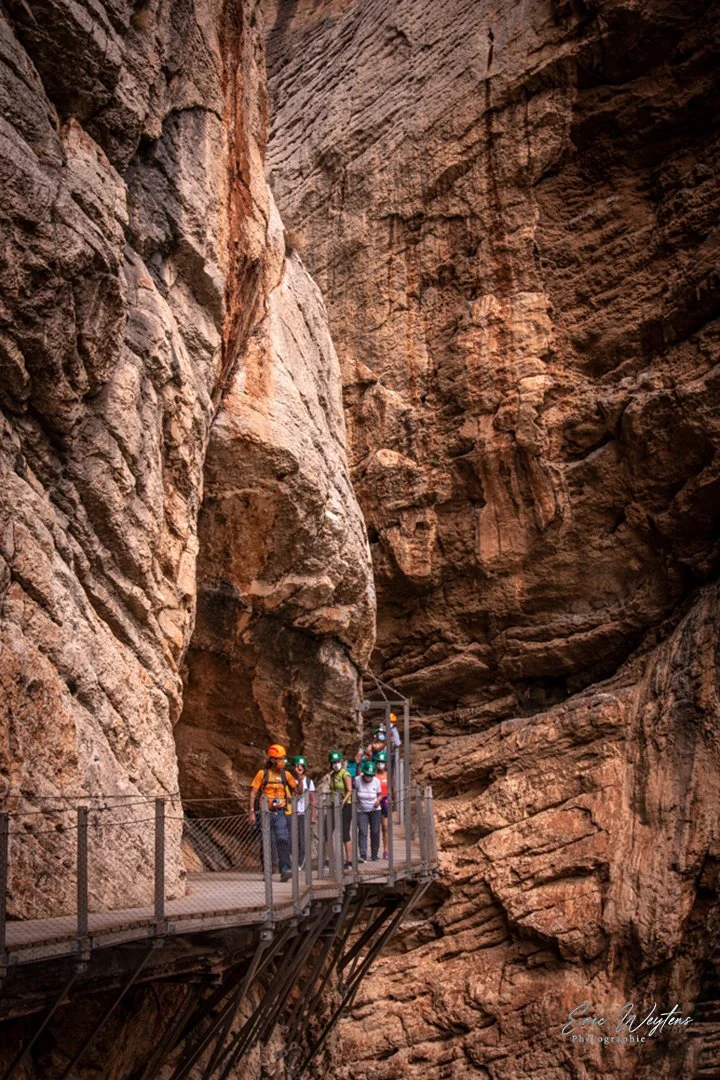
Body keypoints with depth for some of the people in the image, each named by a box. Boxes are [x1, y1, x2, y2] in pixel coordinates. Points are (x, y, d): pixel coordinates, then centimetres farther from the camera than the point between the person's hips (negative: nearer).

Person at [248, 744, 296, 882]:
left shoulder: (286, 775, 6)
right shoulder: (262, 774, -2)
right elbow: (253, 793, -3)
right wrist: (252, 812, -9)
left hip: (280, 813, 1)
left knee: (283, 840, -14)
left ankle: (285, 870, -19)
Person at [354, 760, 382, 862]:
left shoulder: (376, 781, -6)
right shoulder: (357, 780, -11)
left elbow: (379, 794, 6)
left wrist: (378, 800, -14)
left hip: (374, 810, 1)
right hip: (361, 811, -1)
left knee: (375, 832, -1)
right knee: (362, 832, -14)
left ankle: (374, 855, 13)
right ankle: (362, 855, -20)